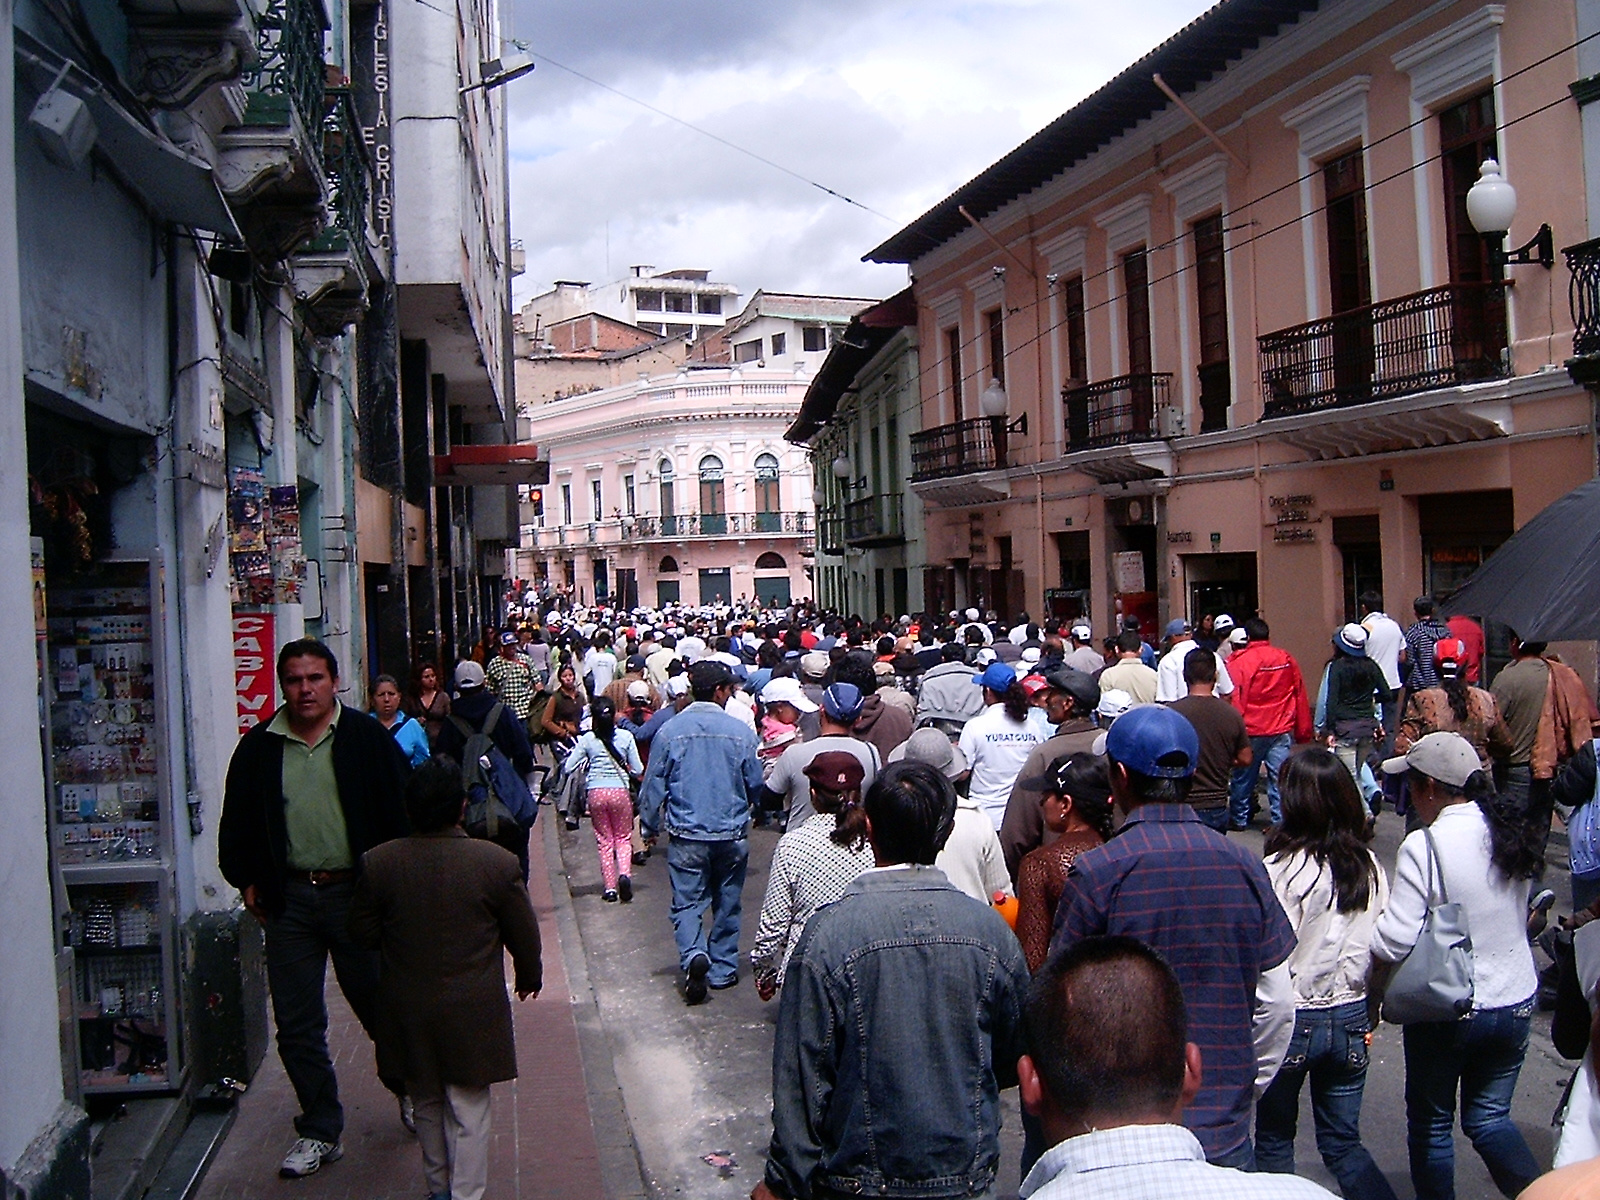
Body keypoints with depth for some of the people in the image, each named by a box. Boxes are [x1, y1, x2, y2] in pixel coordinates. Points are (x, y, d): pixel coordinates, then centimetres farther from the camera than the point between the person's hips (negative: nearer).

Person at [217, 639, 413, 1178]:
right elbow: (237, 821, 13)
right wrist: (247, 880, 7)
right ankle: (320, 1130, 19)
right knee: (297, 1023, 6)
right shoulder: (258, 748, 5)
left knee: (380, 1006, 9)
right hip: (289, 899, 3)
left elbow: (399, 808, -1)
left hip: (357, 892, -2)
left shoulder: (367, 738, -2)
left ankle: (405, 1086, 37)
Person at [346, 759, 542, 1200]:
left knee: (427, 1104, 21)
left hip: (409, 1010, 3)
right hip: (473, 1012, -3)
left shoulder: (378, 863, -10)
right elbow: (524, 935, -4)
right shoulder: (497, 862, -14)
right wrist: (529, 976, 15)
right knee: (469, 1111, 7)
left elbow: (363, 933, 1)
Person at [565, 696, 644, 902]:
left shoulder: (587, 740, -5)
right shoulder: (626, 737, -5)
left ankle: (609, 887, 11)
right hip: (621, 792, 0)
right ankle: (624, 873, -12)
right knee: (623, 838, 13)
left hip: (596, 793, 0)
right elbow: (638, 770, -1)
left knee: (604, 840, 11)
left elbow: (569, 767, -2)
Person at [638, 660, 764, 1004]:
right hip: (732, 834, 1)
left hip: (687, 835, -1)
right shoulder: (740, 731, -6)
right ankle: (723, 970, 22)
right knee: (727, 904, 15)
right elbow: (756, 785, 4)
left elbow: (653, 785, -3)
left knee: (687, 902, 4)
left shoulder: (670, 730, -8)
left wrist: (648, 827, 11)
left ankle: (694, 955, -20)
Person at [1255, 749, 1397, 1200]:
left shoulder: (1281, 870, -18)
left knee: (1274, 1139, 15)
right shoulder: (1370, 867, -3)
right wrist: (1367, 1016, 16)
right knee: (1344, 1142, 16)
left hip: (1292, 1018, -4)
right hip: (1351, 1017, 5)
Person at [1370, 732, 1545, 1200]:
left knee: (1431, 1123, 14)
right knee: (1490, 1117, 19)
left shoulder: (1424, 846, -22)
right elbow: (1520, 916, 8)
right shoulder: (1510, 835, -3)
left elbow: (1395, 940, -23)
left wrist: (1374, 994, -7)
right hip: (1516, 1003, 5)